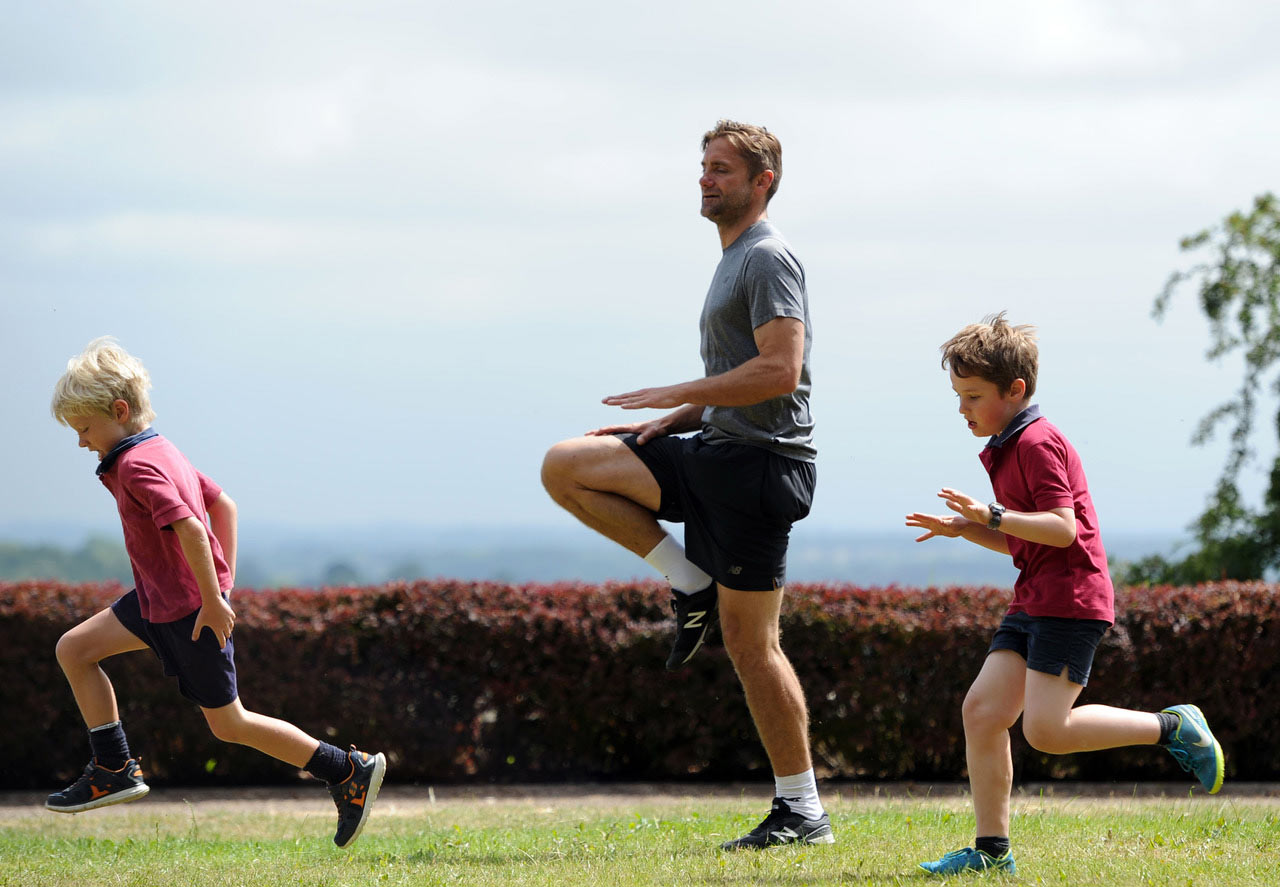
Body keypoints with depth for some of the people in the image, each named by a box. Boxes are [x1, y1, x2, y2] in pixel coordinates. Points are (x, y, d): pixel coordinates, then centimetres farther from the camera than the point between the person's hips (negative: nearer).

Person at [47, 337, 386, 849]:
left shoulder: (137, 466, -21)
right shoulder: (161, 451, 9)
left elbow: (190, 528, -31)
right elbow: (223, 504, 16)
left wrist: (213, 600, -28)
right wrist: (225, 578, 18)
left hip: (188, 609, -10)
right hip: (159, 599, 10)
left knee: (228, 724, -1)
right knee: (74, 649, 9)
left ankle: (352, 772, 5)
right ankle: (114, 770, 12)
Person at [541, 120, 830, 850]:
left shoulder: (769, 259, -11)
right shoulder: (736, 260, 20)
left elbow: (779, 371, -22)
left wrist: (675, 395, -17)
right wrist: (668, 424, 12)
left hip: (759, 462, -10)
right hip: (716, 456, 10)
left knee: (751, 643, -7)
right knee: (565, 467, 3)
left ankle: (802, 811, 0)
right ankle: (691, 583, 4)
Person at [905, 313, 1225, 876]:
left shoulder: (1037, 444, -12)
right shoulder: (1006, 449, 20)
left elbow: (1061, 528, -22)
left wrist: (993, 516, -26)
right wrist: (962, 529, 14)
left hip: (1071, 600, -10)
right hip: (1034, 600, 10)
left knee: (1046, 729, -15)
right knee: (982, 709, -1)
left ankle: (1173, 729, 0)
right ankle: (991, 851, 0)